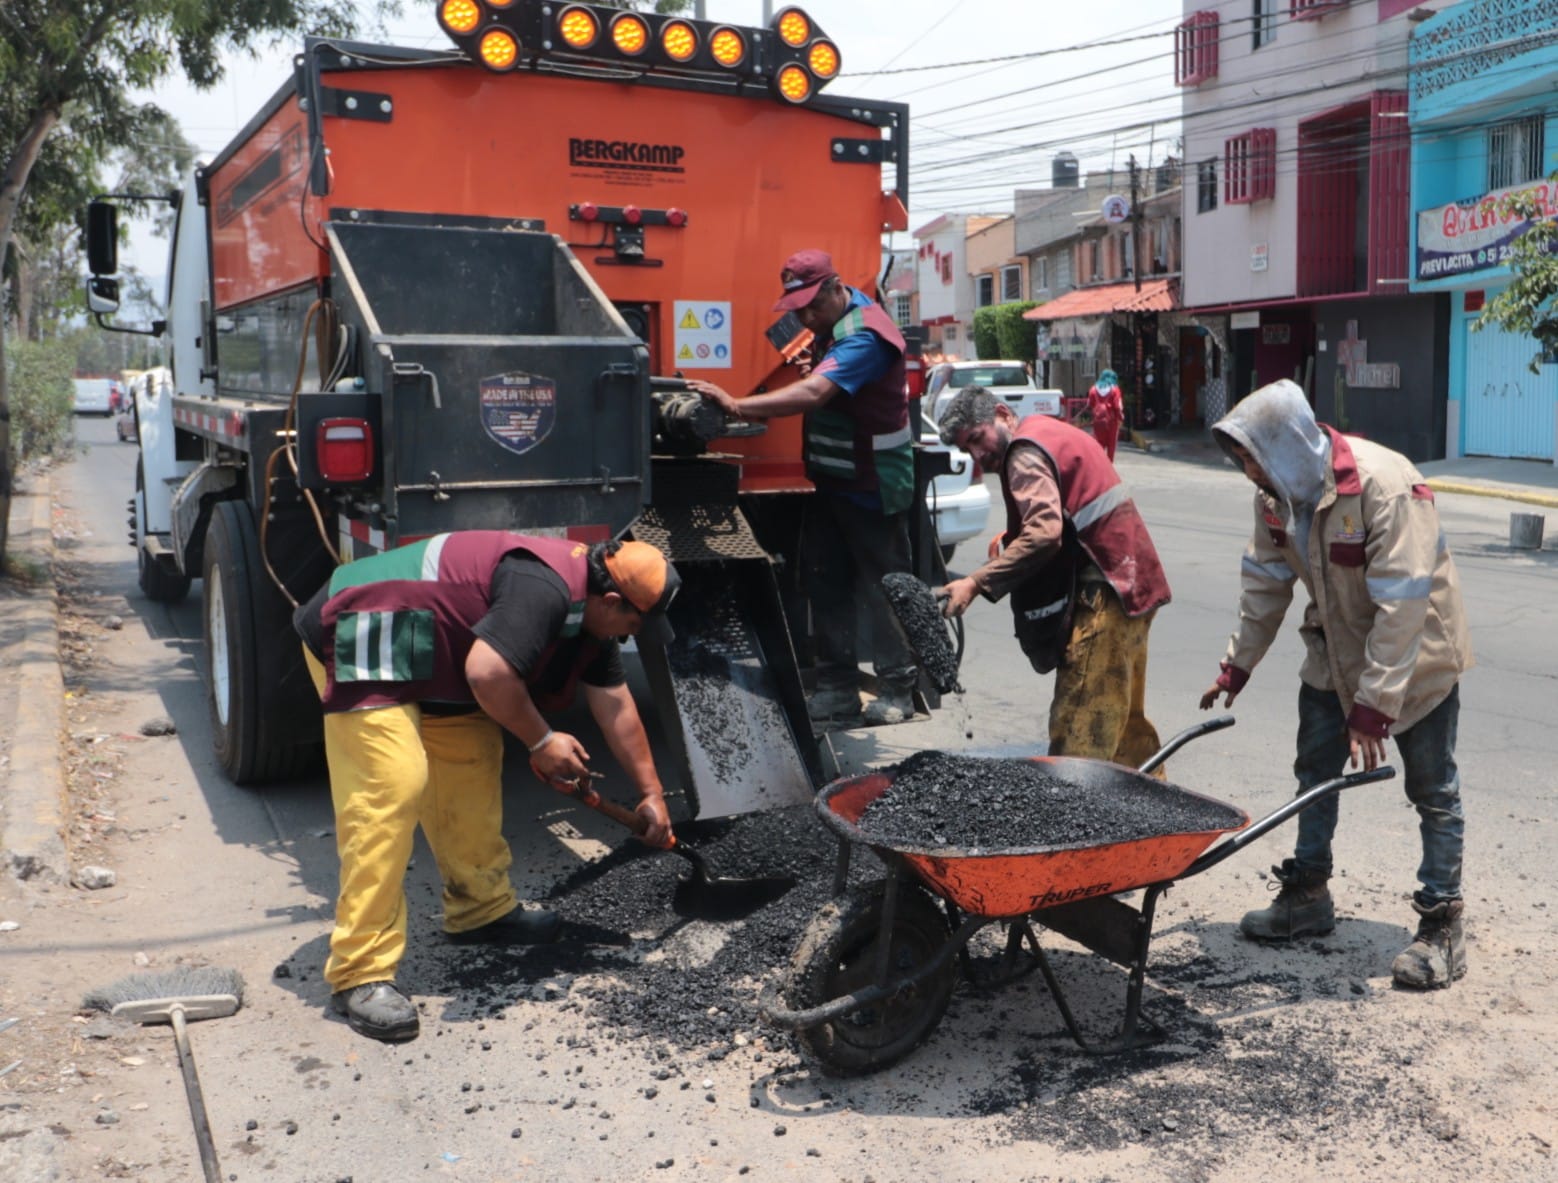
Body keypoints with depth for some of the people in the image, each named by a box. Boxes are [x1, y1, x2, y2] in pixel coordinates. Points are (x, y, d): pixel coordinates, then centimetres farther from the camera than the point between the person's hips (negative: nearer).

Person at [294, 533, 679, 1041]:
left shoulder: (587, 612, 7)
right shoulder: (544, 589, -26)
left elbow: (616, 708, 14)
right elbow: (487, 672, -35)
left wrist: (651, 792, 19)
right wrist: (542, 741, -18)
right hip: (363, 642, -11)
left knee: (472, 762, 12)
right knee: (390, 791, -18)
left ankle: (481, 910, 27)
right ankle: (360, 974, -15)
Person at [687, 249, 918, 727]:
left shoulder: (863, 336, -22)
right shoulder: (832, 321, 8)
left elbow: (812, 394, -36)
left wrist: (737, 406, -39)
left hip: (873, 487, -9)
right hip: (831, 480, 10)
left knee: (883, 587, 0)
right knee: (827, 584, 9)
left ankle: (896, 691, 10)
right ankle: (837, 691, 14)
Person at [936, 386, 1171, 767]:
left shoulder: (1025, 453, -13)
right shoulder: (1051, 430, 18)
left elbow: (1044, 533, -28)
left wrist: (977, 583, -30)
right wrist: (1011, 541, 11)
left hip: (1104, 595, -11)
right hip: (1133, 583, 11)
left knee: (1078, 733, -10)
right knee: (1125, 719, 21)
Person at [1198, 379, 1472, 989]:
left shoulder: (1386, 486, -33)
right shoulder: (1276, 492, -10)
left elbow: (1402, 605, -33)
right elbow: (1265, 582, 2)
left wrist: (1374, 705, -32)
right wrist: (1237, 666, 2)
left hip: (1417, 654, -7)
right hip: (1335, 653, 7)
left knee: (1433, 793, 2)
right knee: (1314, 773, 14)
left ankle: (1441, 928, 11)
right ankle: (1307, 897, 29)